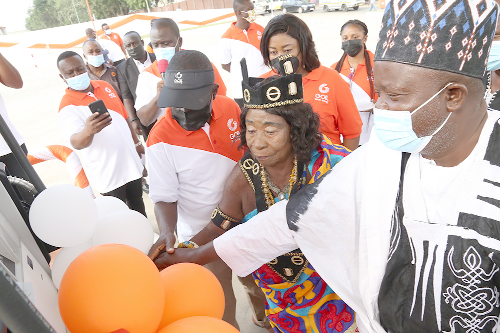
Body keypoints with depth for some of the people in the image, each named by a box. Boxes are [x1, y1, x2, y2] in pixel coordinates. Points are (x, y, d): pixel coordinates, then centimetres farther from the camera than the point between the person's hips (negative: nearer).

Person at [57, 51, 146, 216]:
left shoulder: (105, 86, 3)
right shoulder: (68, 106, -17)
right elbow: (76, 143, -33)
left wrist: (136, 142, 18)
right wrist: (88, 131, -54)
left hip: (130, 162, 6)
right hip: (108, 173, -6)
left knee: (137, 204, 24)